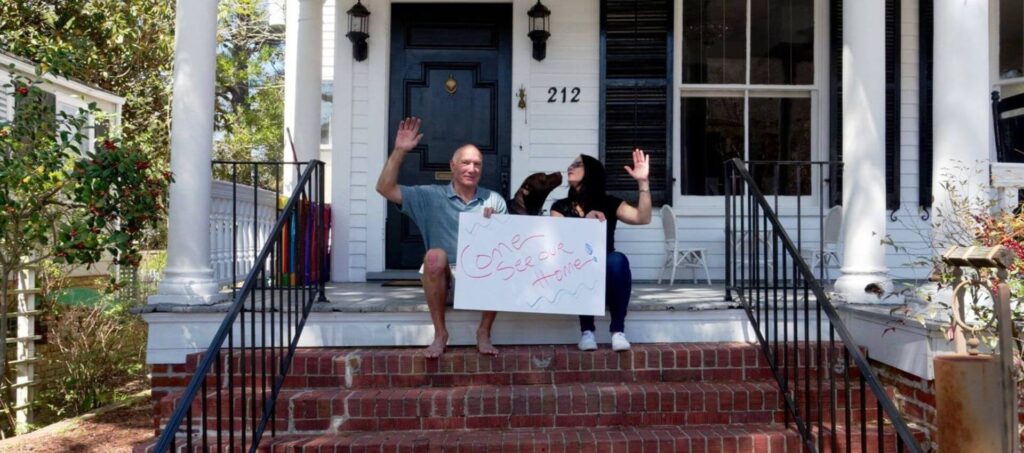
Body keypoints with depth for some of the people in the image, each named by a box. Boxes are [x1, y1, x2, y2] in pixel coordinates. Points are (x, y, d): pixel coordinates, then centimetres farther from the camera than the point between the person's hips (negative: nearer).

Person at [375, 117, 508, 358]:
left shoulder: (494, 201, 11)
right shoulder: (431, 196, 6)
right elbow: (385, 188, -2)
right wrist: (399, 151, -10)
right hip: (442, 282, -1)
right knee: (435, 255, -33)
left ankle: (484, 332, -12)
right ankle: (440, 333, -17)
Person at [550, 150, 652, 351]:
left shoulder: (609, 203, 7)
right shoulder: (561, 206, 8)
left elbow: (643, 218, -9)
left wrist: (643, 182, -18)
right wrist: (586, 221, -22)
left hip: (606, 279, 0)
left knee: (617, 259, -32)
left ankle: (618, 330, -27)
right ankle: (587, 331, -25)